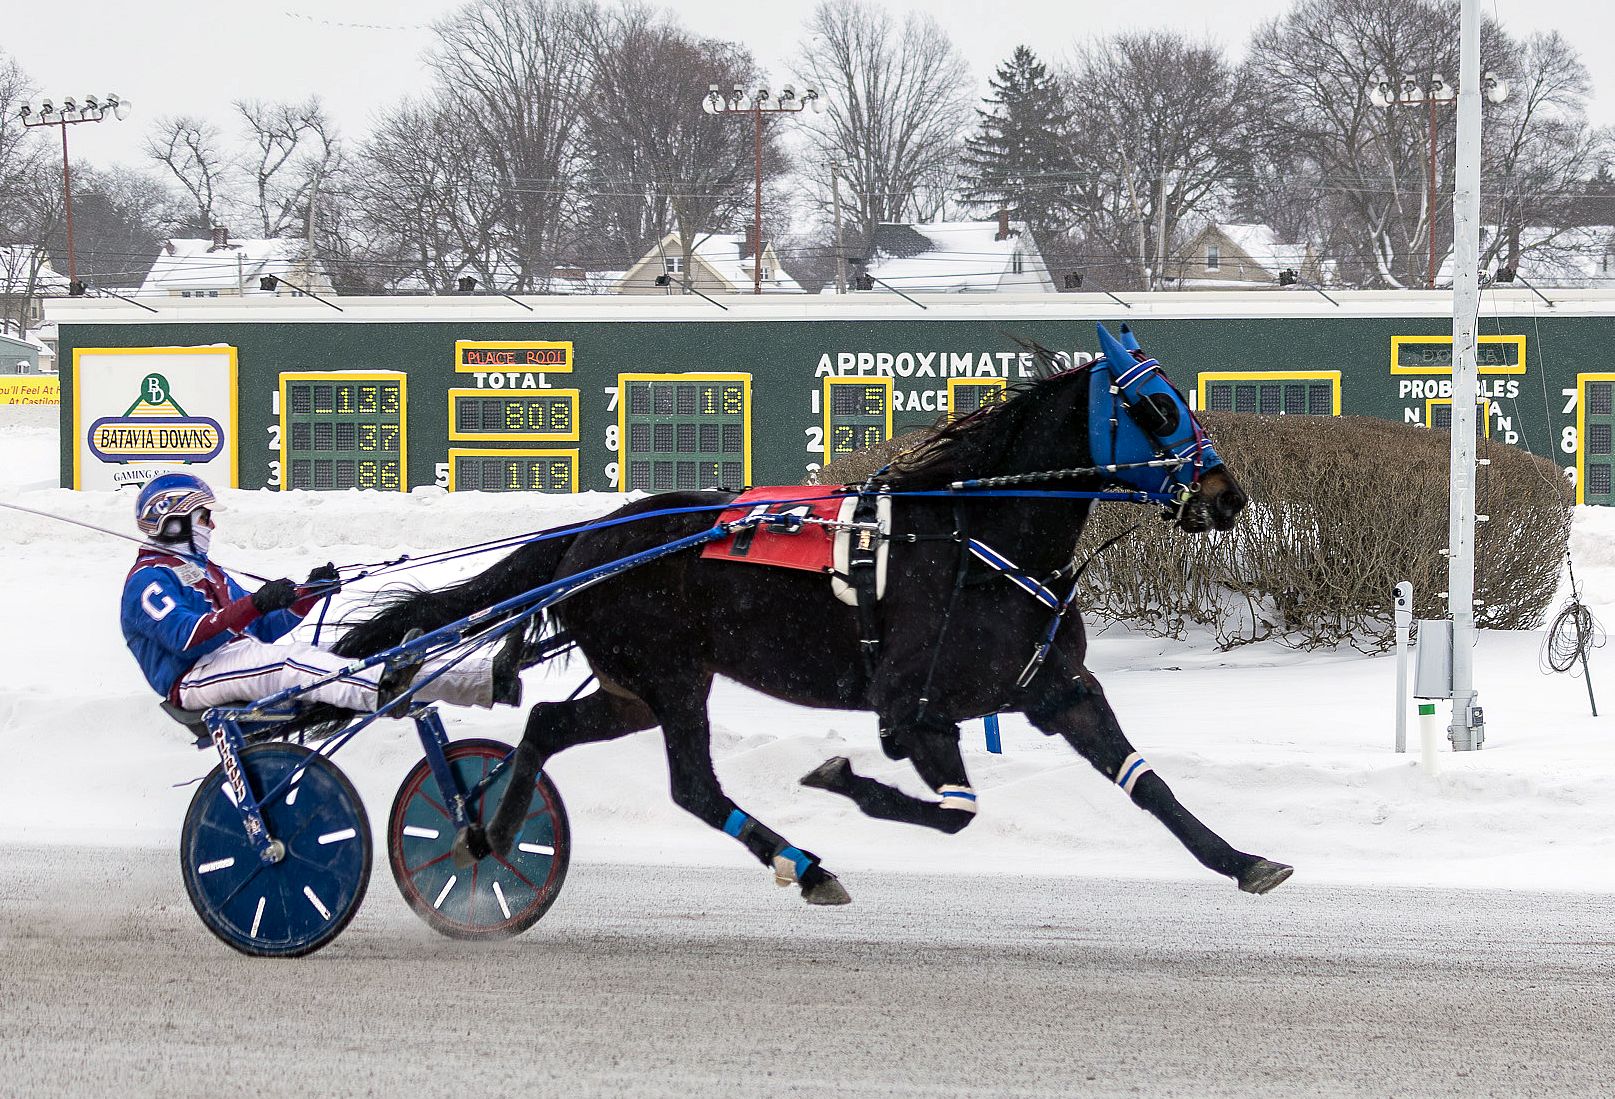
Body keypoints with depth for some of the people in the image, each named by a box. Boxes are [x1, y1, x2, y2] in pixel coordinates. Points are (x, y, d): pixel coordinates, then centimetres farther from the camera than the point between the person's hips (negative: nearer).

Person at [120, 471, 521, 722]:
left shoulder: (210, 575, 30)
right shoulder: (147, 580, -1)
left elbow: (266, 629, 25)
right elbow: (186, 639, -19)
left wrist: (308, 595, 9)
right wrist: (254, 605, -26)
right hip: (193, 679, -8)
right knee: (281, 662, -36)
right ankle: (383, 688, -65)